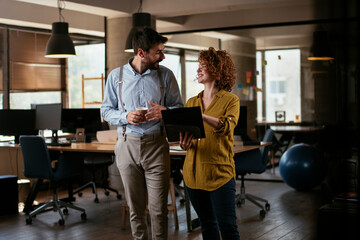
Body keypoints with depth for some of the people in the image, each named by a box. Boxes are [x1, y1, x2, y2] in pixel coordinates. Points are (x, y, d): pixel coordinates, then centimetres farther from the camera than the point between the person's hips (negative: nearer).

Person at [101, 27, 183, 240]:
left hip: (157, 145, -1)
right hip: (128, 145, 1)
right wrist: (126, 116, -12)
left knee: (159, 208, 0)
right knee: (135, 206, 9)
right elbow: (106, 110, 8)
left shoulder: (165, 75, 2)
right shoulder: (117, 76, 3)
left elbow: (179, 107, 7)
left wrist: (165, 111, -15)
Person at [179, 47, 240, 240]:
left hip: (220, 173, -5)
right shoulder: (191, 102, 13)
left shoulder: (231, 100, -2)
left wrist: (201, 116, -35)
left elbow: (227, 127, -20)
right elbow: (184, 134, 11)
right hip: (193, 172, 5)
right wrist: (184, 143, -13)